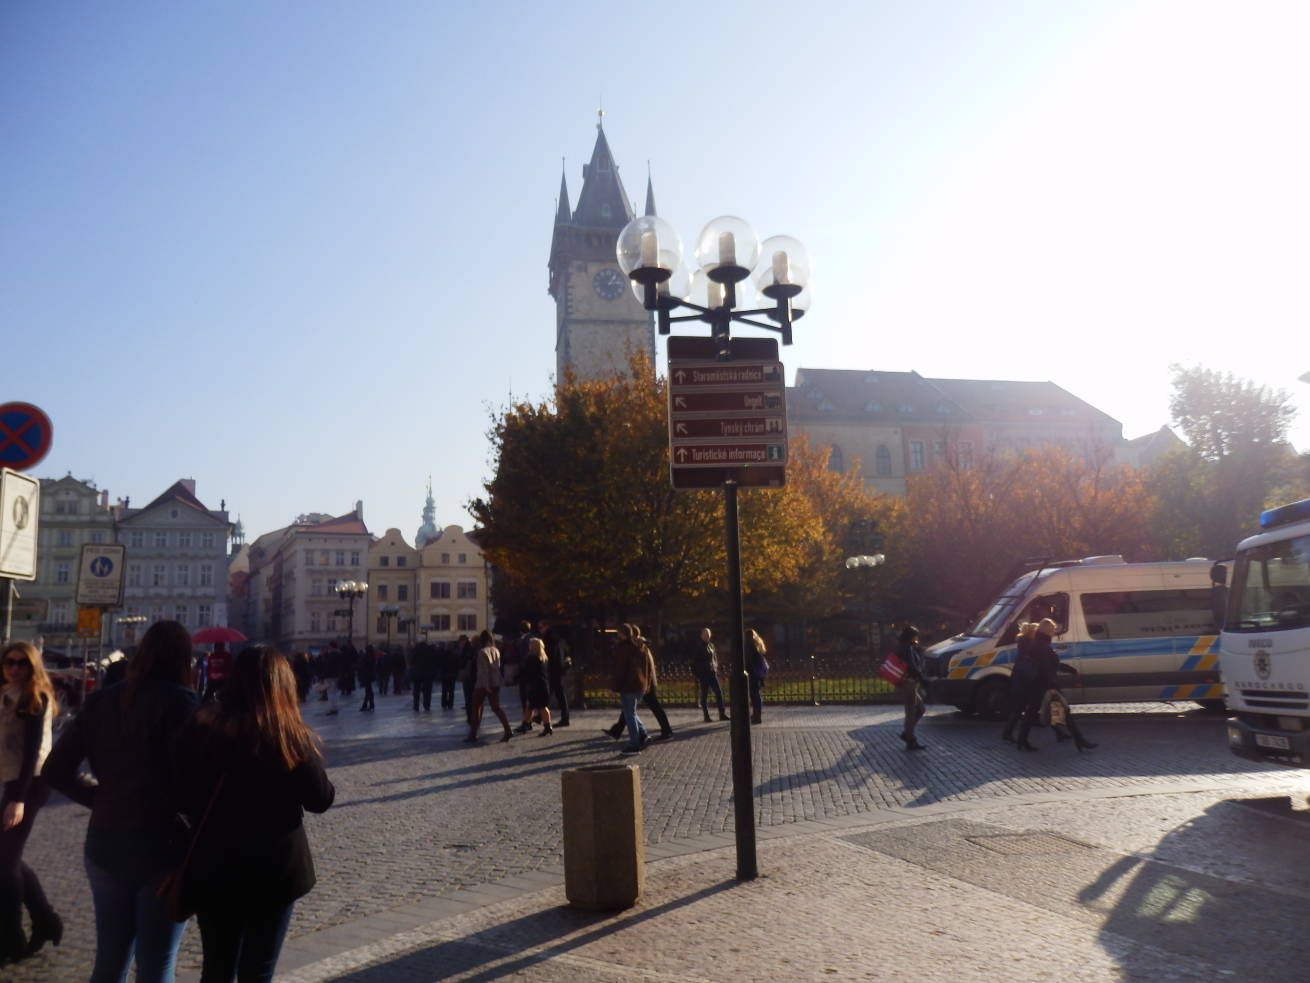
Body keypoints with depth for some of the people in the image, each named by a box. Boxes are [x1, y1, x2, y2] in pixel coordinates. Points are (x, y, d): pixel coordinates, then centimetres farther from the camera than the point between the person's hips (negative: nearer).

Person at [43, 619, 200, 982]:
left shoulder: (100, 702, 4)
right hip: (162, 847, -5)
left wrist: (104, 799, 12)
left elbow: (56, 771, 6)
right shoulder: (179, 701, -13)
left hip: (104, 844, 6)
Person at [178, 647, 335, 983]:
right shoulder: (293, 737, -15)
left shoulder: (200, 728, -8)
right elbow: (321, 800, -5)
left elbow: (184, 797, -1)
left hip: (212, 867, 3)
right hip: (274, 868, -2)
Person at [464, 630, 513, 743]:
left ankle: (473, 735, 9)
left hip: (482, 685, -6)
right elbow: (498, 667, 8)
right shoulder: (496, 651, 5)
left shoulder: (482, 652, -15)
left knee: (476, 708, 6)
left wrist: (486, 685, -20)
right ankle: (508, 731, -1)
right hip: (495, 683, 6)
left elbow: (484, 670, -19)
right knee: (496, 708, 10)